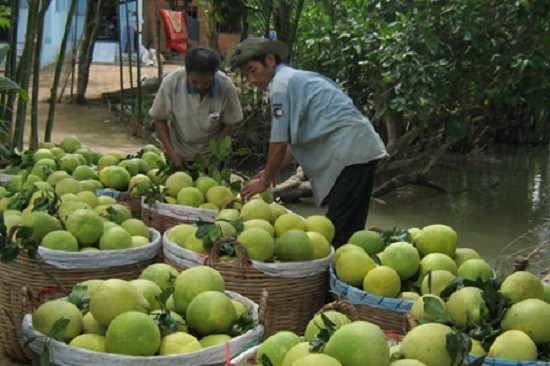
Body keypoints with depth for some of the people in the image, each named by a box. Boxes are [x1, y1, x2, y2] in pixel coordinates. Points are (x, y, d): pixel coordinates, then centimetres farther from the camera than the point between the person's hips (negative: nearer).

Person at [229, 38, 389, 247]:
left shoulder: (282, 84, -9)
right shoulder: (298, 79, 22)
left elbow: (280, 142, -9)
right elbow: (297, 139, 24)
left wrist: (265, 180, 3)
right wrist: (271, 171, 21)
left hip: (351, 151, -10)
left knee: (338, 231, -11)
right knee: (348, 229, 11)